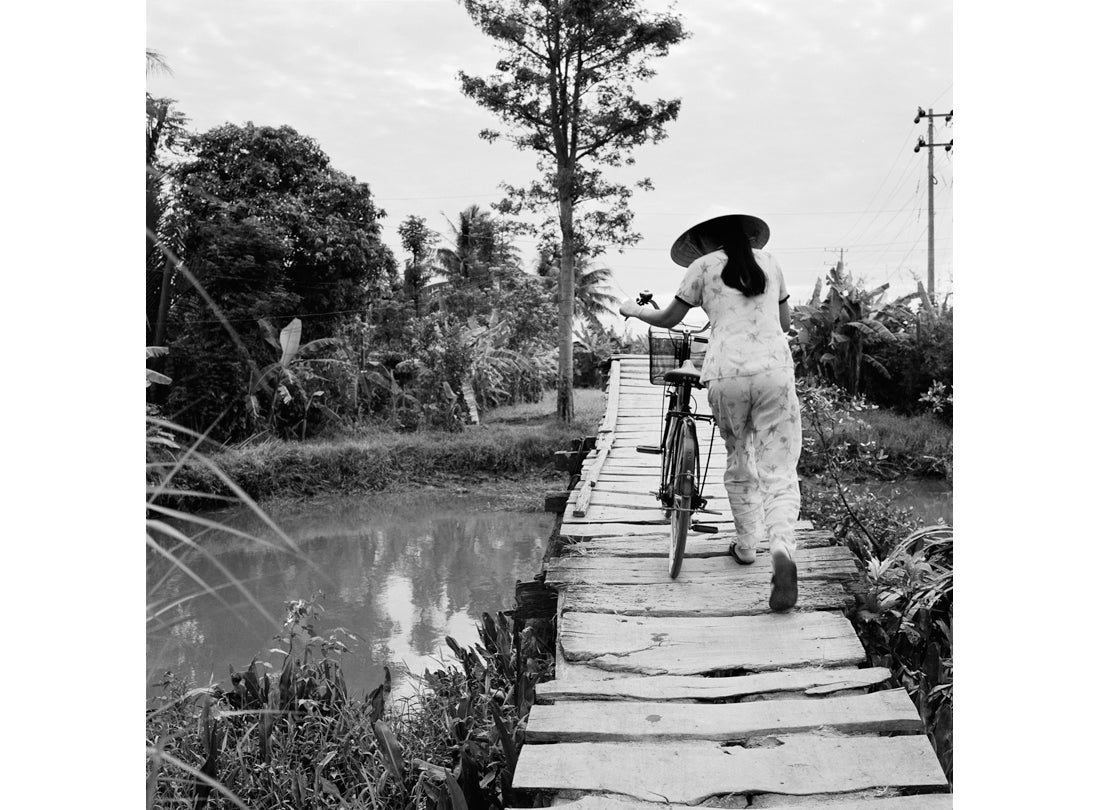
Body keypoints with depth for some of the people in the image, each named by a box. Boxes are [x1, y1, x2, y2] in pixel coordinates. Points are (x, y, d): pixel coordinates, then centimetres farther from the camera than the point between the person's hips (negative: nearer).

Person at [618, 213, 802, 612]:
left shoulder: (703, 267, 8)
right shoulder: (768, 262, 17)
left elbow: (669, 318, 15)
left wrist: (633, 310, 34)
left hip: (725, 374, -1)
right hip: (775, 370, 1)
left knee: (738, 461, 20)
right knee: (779, 471, 0)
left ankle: (746, 544, 30)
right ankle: (782, 548, -23)